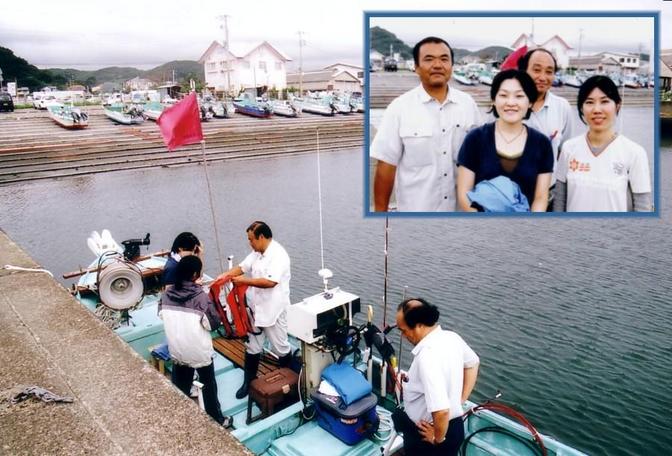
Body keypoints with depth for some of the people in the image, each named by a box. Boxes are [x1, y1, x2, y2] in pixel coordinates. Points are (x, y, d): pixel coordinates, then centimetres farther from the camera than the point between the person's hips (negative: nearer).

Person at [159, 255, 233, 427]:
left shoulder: (167, 294, -9)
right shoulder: (201, 297, -23)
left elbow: (162, 316, 8)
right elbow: (215, 323, -14)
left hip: (177, 350, 4)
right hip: (199, 351, -4)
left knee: (180, 386, 22)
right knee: (209, 385, 15)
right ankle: (217, 419, 30)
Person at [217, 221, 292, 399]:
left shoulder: (278, 255, -23)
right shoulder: (257, 253, 6)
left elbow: (270, 282, -31)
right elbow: (242, 267, 9)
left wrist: (244, 281, -25)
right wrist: (226, 275, -9)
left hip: (273, 311, -8)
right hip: (255, 308, 8)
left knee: (280, 347, 10)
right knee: (252, 347, 16)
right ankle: (249, 382, 30)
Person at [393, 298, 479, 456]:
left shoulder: (428, 356, -33)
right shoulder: (452, 337, -6)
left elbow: (441, 411, -37)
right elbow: (472, 363, 14)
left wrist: (437, 438, -19)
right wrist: (460, 400, 11)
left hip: (425, 435, -8)